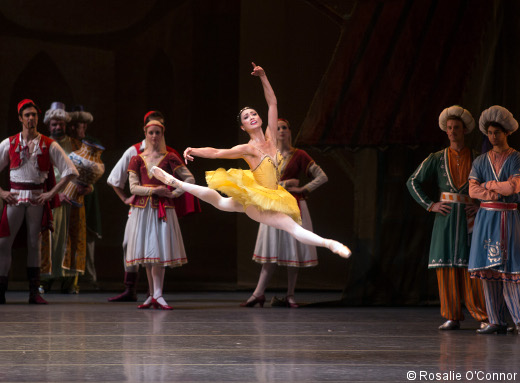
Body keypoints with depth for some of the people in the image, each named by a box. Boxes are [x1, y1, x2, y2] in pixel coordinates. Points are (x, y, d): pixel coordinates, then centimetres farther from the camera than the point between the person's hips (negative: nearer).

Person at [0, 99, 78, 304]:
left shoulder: (48, 145, 3)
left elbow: (70, 171, 3)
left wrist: (52, 193, -4)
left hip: (38, 198, 0)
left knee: (34, 243, 4)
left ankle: (34, 292, 8)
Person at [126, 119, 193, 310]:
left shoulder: (169, 158, 6)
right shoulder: (137, 160, 10)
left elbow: (189, 179, 6)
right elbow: (133, 187, 2)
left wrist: (174, 193, -3)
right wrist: (154, 190, -11)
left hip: (162, 209, -2)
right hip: (142, 209, 2)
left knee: (158, 250, -11)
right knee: (146, 252, 1)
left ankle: (157, 295, -15)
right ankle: (154, 295, 5)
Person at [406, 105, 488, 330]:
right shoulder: (437, 159, 8)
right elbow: (413, 182, 10)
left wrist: (482, 205, -1)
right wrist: (429, 205, 1)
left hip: (468, 218, -1)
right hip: (445, 217, 1)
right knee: (447, 267, -3)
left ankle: (482, 316, -3)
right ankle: (452, 317, 2)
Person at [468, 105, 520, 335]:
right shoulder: (481, 162, 11)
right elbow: (473, 191, -1)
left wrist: (488, 185, -3)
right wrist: (498, 193, -12)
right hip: (486, 219, 4)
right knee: (489, 269, -1)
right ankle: (497, 322, 2)